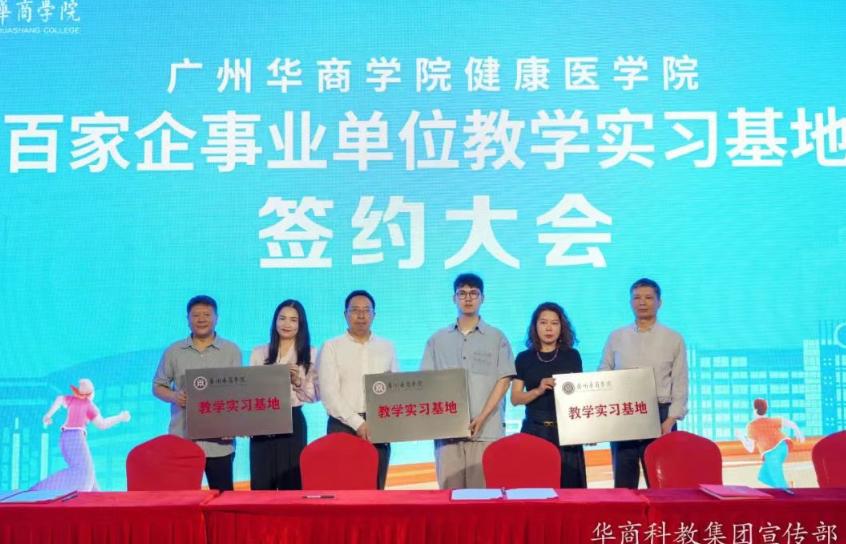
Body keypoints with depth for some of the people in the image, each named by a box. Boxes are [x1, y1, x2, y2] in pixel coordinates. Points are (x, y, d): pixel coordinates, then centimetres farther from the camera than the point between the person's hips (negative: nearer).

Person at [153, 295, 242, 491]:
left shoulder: (231, 351, 7)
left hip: (219, 440, -1)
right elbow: (158, 387, 13)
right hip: (181, 439, 1)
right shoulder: (173, 351, 9)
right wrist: (173, 397, -9)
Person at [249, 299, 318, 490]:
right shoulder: (259, 353, 10)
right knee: (260, 484, 2)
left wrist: (297, 382, -16)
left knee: (292, 483, 0)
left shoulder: (310, 355, 5)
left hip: (292, 422, -1)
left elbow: (314, 395, 1)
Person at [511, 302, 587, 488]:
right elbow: (515, 398, 2)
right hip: (534, 431, 0)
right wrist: (538, 390, -16)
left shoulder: (572, 356, 7)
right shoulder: (524, 358, 6)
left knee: (568, 485, -2)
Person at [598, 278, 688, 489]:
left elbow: (680, 385, 3)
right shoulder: (616, 337, 9)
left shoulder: (674, 339, 6)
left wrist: (670, 420, -8)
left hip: (660, 415, -1)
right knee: (623, 483, 4)